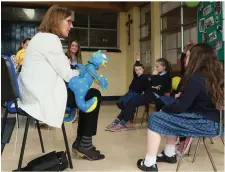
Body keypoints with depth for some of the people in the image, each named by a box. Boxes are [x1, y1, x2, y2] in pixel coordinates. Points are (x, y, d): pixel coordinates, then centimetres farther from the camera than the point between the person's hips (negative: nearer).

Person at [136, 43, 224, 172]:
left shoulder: (196, 79, -19)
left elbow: (181, 106, -17)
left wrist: (164, 109, 0)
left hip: (206, 124, -9)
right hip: (213, 120, 10)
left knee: (155, 119, -6)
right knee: (172, 116, 26)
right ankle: (170, 154, 30)